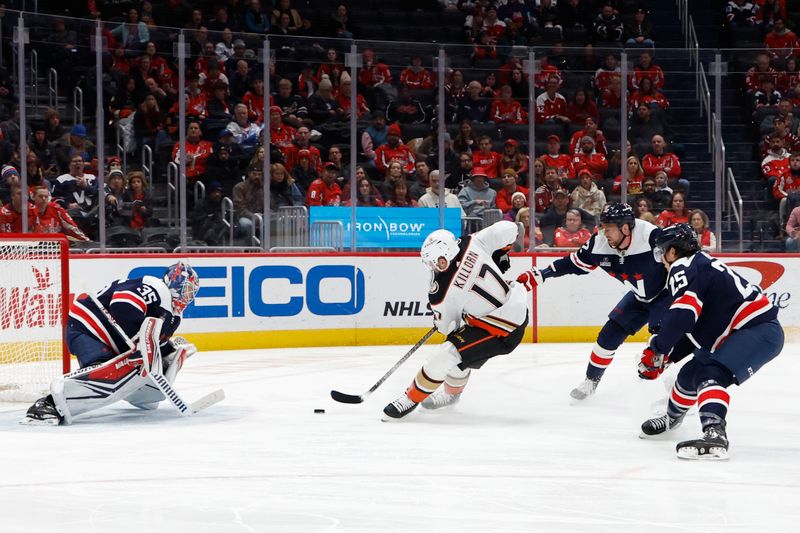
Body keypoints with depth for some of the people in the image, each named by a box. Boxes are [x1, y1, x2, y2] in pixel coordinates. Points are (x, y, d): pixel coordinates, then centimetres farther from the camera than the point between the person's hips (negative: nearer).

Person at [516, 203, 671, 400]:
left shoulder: (652, 236, -35)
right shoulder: (600, 243, -16)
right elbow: (576, 263, -2)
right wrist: (537, 275, -4)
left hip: (667, 292, -6)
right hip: (639, 296, 6)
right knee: (610, 334, 5)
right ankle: (591, 381, 24)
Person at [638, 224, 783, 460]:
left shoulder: (683, 268, -11)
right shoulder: (701, 266, 20)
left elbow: (682, 314, -26)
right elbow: (693, 328, 21)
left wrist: (656, 350, -19)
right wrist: (665, 358, 17)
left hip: (759, 330, -11)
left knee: (711, 374, -27)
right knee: (691, 373, 22)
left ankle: (714, 435, -46)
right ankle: (672, 417, 47)